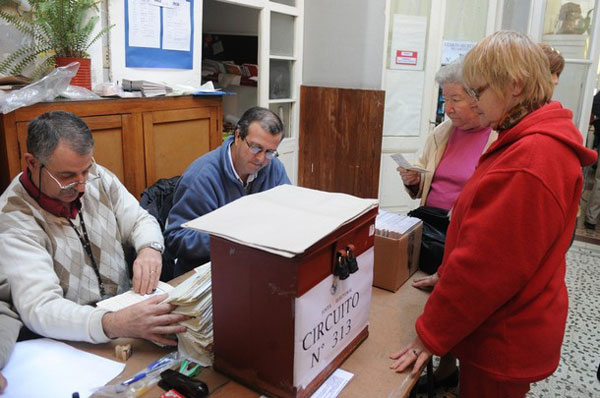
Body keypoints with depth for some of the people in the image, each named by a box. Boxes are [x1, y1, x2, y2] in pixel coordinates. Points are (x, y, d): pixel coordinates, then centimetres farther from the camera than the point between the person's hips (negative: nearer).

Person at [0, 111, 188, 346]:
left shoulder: (98, 177, 0)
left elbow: (141, 221, 9)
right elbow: (38, 308, -27)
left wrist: (149, 249, -16)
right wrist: (114, 325, -45)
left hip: (127, 306, 5)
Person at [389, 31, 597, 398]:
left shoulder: (532, 158, -27)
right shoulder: (533, 142, 7)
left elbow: (486, 262, -27)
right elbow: (482, 232, 13)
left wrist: (431, 335, -19)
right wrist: (448, 275, 12)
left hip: (503, 341, -9)